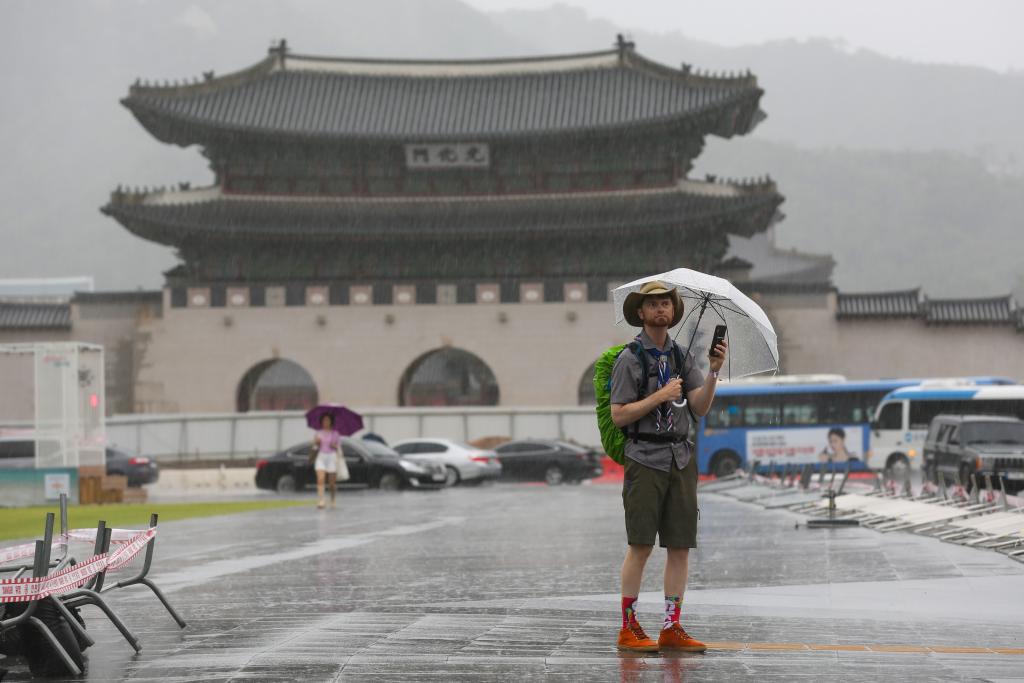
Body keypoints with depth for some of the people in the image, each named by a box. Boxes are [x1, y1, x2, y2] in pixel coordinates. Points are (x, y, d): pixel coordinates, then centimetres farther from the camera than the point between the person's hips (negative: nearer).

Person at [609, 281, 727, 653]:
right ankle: (629, 627, 0)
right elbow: (618, 416, -8)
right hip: (645, 458, -5)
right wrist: (660, 396, -15)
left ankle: (671, 628, 7)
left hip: (680, 458, 5)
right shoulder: (629, 358, -3)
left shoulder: (682, 356, 13)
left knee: (681, 546, 3)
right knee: (640, 545, -6)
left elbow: (700, 407, 4)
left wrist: (713, 371, -10)